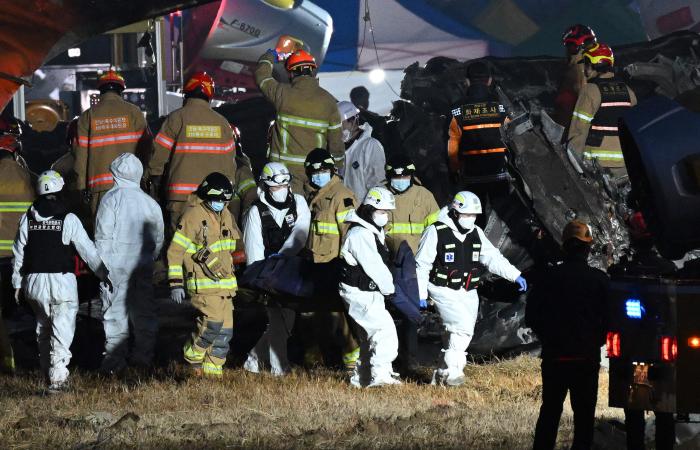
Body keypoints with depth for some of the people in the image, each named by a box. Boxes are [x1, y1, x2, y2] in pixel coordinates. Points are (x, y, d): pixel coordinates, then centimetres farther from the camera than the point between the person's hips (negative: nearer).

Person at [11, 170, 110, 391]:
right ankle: (57, 377, -14)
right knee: (62, 331, -4)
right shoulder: (68, 220, -8)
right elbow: (88, 251, -6)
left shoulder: (27, 219, 3)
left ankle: (48, 371, 26)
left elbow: (18, 252, 9)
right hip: (62, 281, -4)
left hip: (34, 282, 4)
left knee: (43, 327, 20)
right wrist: (104, 274, 4)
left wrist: (17, 283, 18)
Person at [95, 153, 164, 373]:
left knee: (115, 310, 0)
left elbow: (103, 236, -9)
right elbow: (158, 238, 10)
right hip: (143, 264, 4)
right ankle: (144, 355, 17)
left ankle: (115, 357, -2)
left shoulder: (111, 199, -8)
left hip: (116, 264, -4)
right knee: (144, 311, 12)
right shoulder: (149, 202, 5)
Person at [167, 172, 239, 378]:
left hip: (225, 283, 8)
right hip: (202, 283, -8)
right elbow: (175, 252, -11)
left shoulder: (225, 215, 13)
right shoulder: (193, 216, -12)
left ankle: (213, 369, 15)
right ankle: (193, 355, 2)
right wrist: (175, 283, -13)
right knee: (213, 322, -21)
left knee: (225, 329, 5)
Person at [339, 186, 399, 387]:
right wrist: (388, 287, -9)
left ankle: (362, 378, 24)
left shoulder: (375, 231, 14)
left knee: (369, 335, 16)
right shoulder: (359, 234, -20)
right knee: (385, 327, -20)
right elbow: (373, 266, -20)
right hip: (359, 293, -11)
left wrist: (387, 286, 3)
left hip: (370, 293, 11)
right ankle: (380, 373, -23)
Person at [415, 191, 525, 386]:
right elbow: (422, 265, -6)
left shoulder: (476, 234, 8)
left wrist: (515, 276, -4)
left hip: (468, 293, 7)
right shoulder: (436, 232, -10)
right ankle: (452, 372, -15)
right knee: (463, 327, -22)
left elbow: (493, 258, 8)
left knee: (463, 333, 6)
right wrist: (421, 294, -8)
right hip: (444, 291, -7)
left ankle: (442, 373, 18)